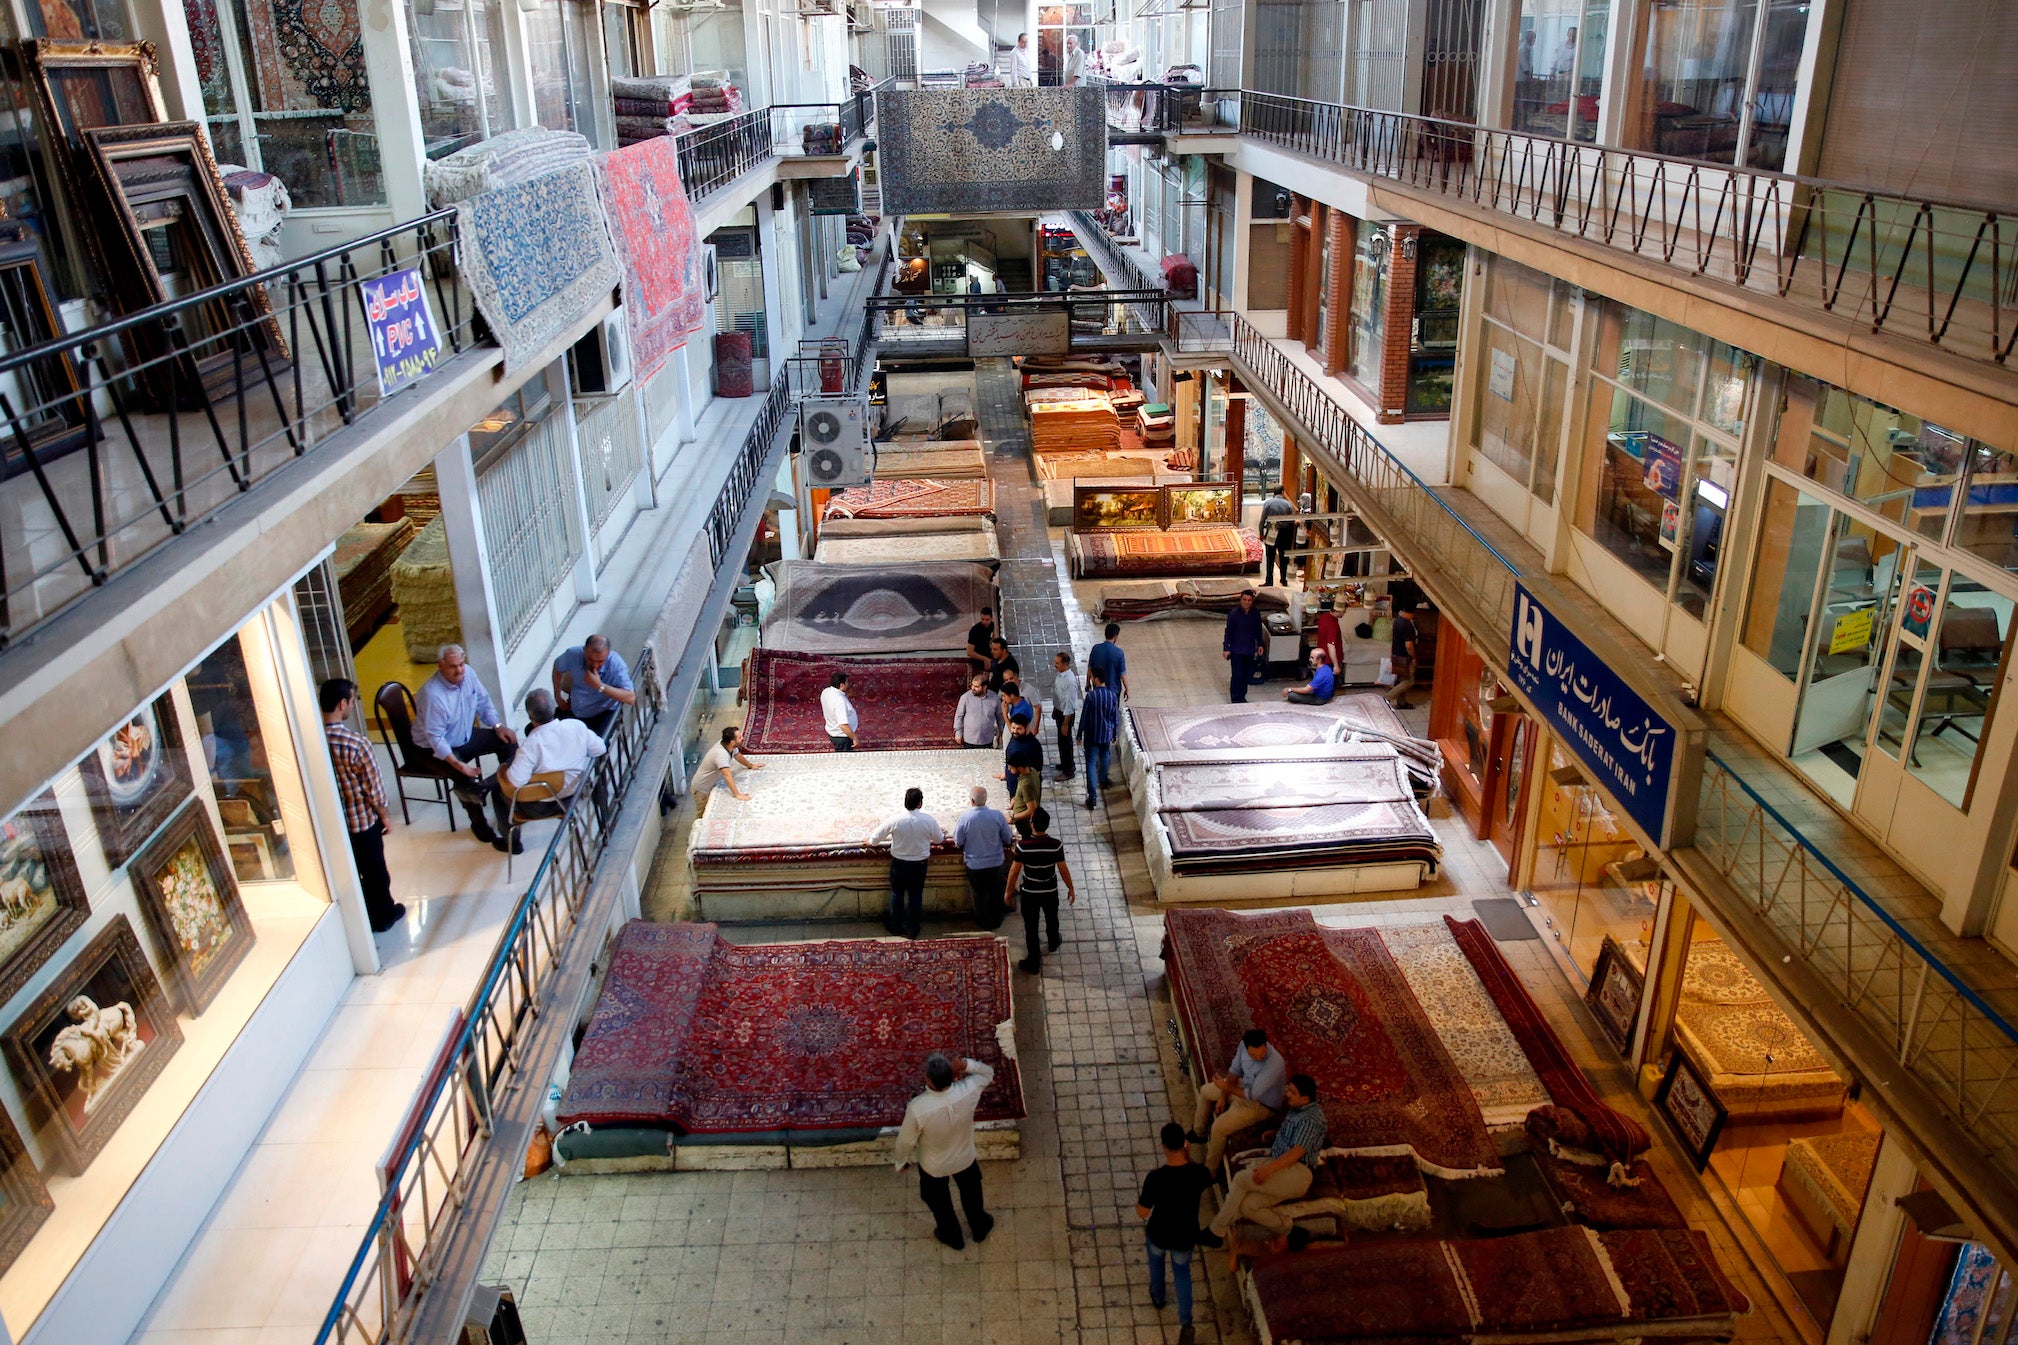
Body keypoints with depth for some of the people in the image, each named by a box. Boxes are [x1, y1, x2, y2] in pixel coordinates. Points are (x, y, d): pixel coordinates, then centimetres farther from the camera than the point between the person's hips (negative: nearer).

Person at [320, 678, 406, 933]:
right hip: (363, 819, -5)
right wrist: (385, 815, -1)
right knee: (375, 870, 16)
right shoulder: (357, 743, -28)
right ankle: (383, 915, 34)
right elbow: (373, 786, -18)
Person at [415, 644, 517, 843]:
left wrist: (498, 726, -7)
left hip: (465, 736, 8)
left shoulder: (467, 673, -11)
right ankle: (478, 822, -6)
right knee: (465, 777, -29)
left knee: (508, 741, -2)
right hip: (438, 748, -7)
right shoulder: (432, 694, -31)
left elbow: (483, 702, 6)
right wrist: (458, 764, -38)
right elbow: (435, 738, -30)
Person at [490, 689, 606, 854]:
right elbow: (601, 750, -6)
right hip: (574, 797, 5)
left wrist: (502, 774, -10)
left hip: (541, 807, -5)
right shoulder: (578, 726, -19)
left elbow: (512, 784, -32)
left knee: (497, 788, 20)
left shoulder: (531, 745, -31)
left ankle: (512, 843, 31)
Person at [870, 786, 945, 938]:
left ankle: (895, 925, 34)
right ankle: (912, 929, 27)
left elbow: (875, 838, -9)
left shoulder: (896, 820, -20)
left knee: (897, 894, 20)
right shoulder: (928, 820, -18)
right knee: (915, 896, 16)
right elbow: (939, 839, 0)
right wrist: (941, 832, 24)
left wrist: (871, 839, 15)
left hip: (898, 863, 0)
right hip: (919, 864, 0)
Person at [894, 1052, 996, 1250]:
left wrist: (902, 1161, 0)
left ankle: (952, 1237, 56)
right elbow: (988, 1074, -11)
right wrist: (966, 1064, -32)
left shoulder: (918, 1108, -41)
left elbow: (906, 1141, -22)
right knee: (971, 1194, 34)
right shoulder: (968, 1091, -34)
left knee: (939, 1202, 31)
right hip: (965, 1158, 2)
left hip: (934, 1166, -2)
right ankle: (980, 1228, 59)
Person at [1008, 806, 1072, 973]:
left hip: (1029, 893, -2)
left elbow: (1014, 870, -15)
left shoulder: (1023, 846, -24)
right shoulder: (1056, 844, -20)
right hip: (1050, 892, 2)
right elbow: (1063, 869, -11)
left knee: (1031, 927, 14)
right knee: (1052, 920, 29)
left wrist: (1009, 890, 1)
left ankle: (1034, 962, 23)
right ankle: (1053, 943, 55)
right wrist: (1071, 889, 4)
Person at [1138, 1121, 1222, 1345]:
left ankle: (1157, 1296, 59)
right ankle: (1185, 1324, 28)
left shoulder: (1155, 1177, -33)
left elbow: (1142, 1213, -20)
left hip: (1159, 1234, -1)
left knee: (1156, 1261, 34)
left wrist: (1138, 1199, -2)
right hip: (1185, 1236, 1)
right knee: (1182, 1272, 30)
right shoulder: (1200, 1172, -26)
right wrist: (1188, 1158, 0)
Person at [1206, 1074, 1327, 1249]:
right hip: (1282, 1166, 9)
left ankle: (1216, 1231, -13)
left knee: (1241, 1178, -22)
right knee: (1246, 1206, -15)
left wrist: (1270, 1167, -33)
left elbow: (1298, 1151, -21)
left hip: (1297, 1173, -9)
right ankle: (1284, 1229, 3)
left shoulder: (1311, 1118, -9)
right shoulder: (1296, 1110, 20)